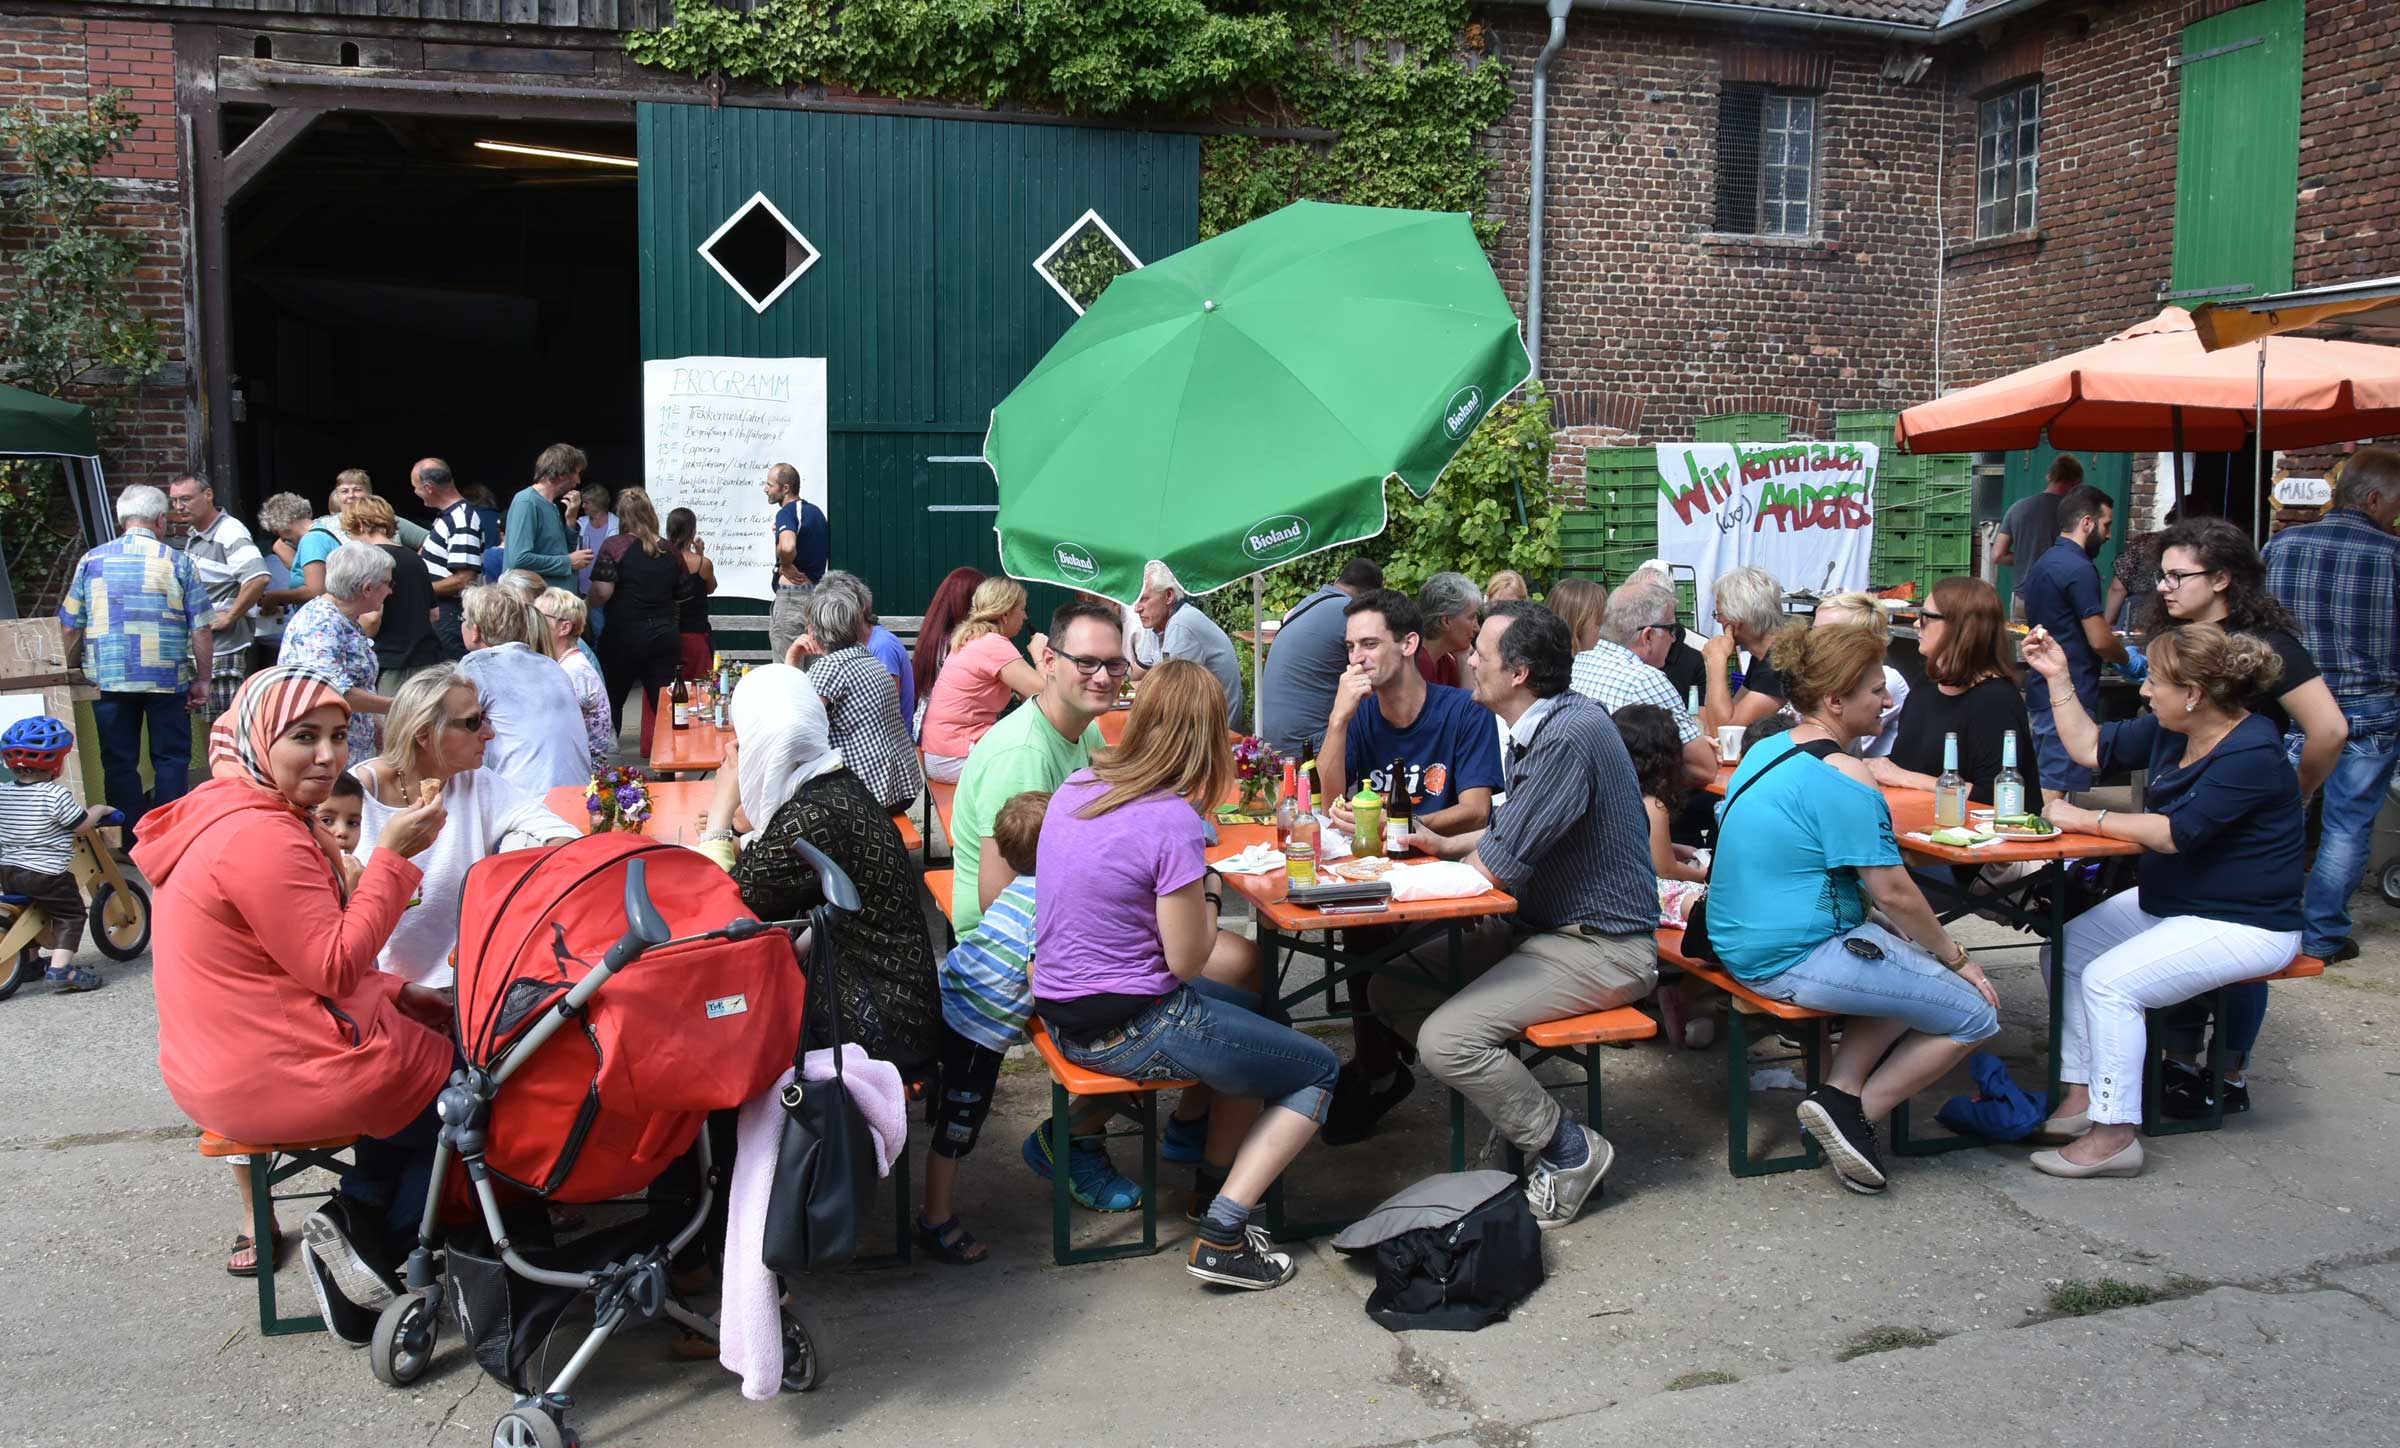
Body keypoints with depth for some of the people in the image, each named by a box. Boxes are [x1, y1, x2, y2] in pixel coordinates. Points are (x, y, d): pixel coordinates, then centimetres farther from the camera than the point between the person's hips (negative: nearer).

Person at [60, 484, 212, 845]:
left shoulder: (91, 561, 4)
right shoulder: (178, 563, -1)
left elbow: (69, 627, 5)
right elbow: (201, 629, -4)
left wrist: (73, 673, 18)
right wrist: (202, 680, 5)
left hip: (108, 679, 2)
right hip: (168, 679, -2)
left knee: (119, 762, 9)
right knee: (171, 759, 8)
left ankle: (132, 842, 13)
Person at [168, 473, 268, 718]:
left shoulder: (230, 533, -15)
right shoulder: (193, 535, 15)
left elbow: (259, 578, -30)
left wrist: (230, 617, -23)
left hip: (224, 646, -10)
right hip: (198, 647, 10)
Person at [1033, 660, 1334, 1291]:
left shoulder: (1076, 786, 1)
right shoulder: (1173, 822, -23)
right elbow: (1186, 960, -16)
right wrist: (1204, 901, 1)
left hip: (1062, 1012, 8)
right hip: (1129, 1031, -8)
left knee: (1252, 1010, 29)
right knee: (1320, 1071, 7)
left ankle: (1218, 1185, 31)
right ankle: (1222, 1236, 1)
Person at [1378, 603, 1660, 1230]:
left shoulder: (1568, 738, -25)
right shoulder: (1539, 725, 8)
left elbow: (1498, 866, -24)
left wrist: (1458, 858, -2)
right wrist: (1448, 844, 10)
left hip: (1600, 947, -10)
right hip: (1538, 925, 10)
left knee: (1444, 1041, -23)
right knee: (1391, 986, 5)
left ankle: (1568, 1150, -3)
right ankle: (1514, 1101, 15)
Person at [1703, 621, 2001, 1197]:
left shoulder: (1768, 750, 10)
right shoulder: (1842, 776, -19)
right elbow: (1892, 893, -17)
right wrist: (1958, 958, -1)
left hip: (1742, 943, 10)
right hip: (1796, 961, -10)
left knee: (1917, 961, 25)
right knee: (1977, 1012, 3)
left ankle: (1841, 1090, 13)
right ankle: (1854, 1113, 4)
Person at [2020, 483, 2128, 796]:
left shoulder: (2043, 563, 14)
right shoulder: (2079, 569, -15)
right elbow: (2100, 642, -16)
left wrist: (2103, 632, 22)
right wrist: (2127, 657, 4)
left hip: (2043, 691, 10)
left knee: (2042, 781, 15)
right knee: (2054, 790, -8)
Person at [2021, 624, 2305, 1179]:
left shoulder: (2253, 754, -25)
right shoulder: (2170, 731, 2)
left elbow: (2176, 833, -30)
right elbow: (2092, 748, 12)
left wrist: (2087, 819, -21)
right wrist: (2058, 677, 4)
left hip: (2244, 926, -10)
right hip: (2165, 903, 10)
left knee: (2110, 979, -25)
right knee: (2063, 951, -1)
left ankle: (2115, 1134, -16)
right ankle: (2079, 1096, 1)